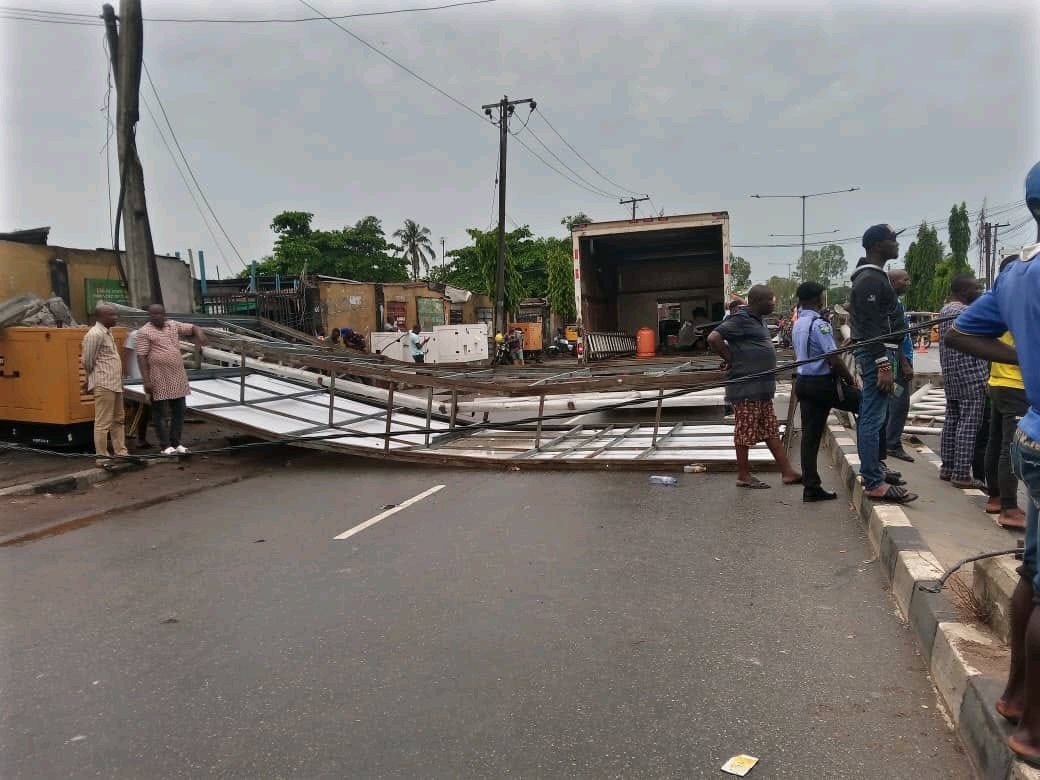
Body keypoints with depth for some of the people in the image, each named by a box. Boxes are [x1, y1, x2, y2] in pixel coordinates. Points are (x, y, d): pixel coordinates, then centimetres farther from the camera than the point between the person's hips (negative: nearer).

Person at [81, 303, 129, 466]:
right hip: (104, 385, -10)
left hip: (115, 384, 10)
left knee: (118, 420, 14)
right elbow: (87, 362, -12)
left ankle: (121, 453, 22)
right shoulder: (95, 334, -14)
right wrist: (92, 379, 2)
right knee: (103, 422, -4)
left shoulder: (108, 332, 16)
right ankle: (102, 457, 1)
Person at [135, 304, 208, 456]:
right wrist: (146, 380, -18)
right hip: (158, 379, -6)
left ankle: (176, 443, 21)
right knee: (160, 413, 2)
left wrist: (200, 334, -12)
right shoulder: (145, 332, -8)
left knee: (179, 411, 11)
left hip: (177, 377, 7)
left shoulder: (173, 325, 10)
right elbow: (141, 357, -12)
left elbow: (193, 328, 14)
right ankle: (165, 446, 8)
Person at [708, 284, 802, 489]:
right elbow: (713, 338, -23)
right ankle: (743, 476, 8)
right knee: (746, 431, -1)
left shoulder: (757, 320, 17)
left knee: (771, 430, 12)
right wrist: (730, 359, -15)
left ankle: (787, 472, 17)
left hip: (762, 388, 10)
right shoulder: (741, 319, -14)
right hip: (746, 387, -10)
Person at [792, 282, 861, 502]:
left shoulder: (797, 325, 15)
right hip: (822, 383, -9)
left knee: (810, 434, 7)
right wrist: (851, 381, -7)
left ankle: (811, 488, 9)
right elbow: (834, 359, -20)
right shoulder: (818, 324, -15)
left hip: (803, 382, 9)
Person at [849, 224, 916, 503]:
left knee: (873, 416, 18)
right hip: (876, 354, -11)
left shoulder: (874, 276, 18)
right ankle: (875, 484, -9)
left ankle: (874, 467, 29)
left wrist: (892, 358, 24)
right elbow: (871, 327, -22)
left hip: (882, 351, 11)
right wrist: (884, 365, -25)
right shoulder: (870, 279, -15)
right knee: (873, 419, -10)